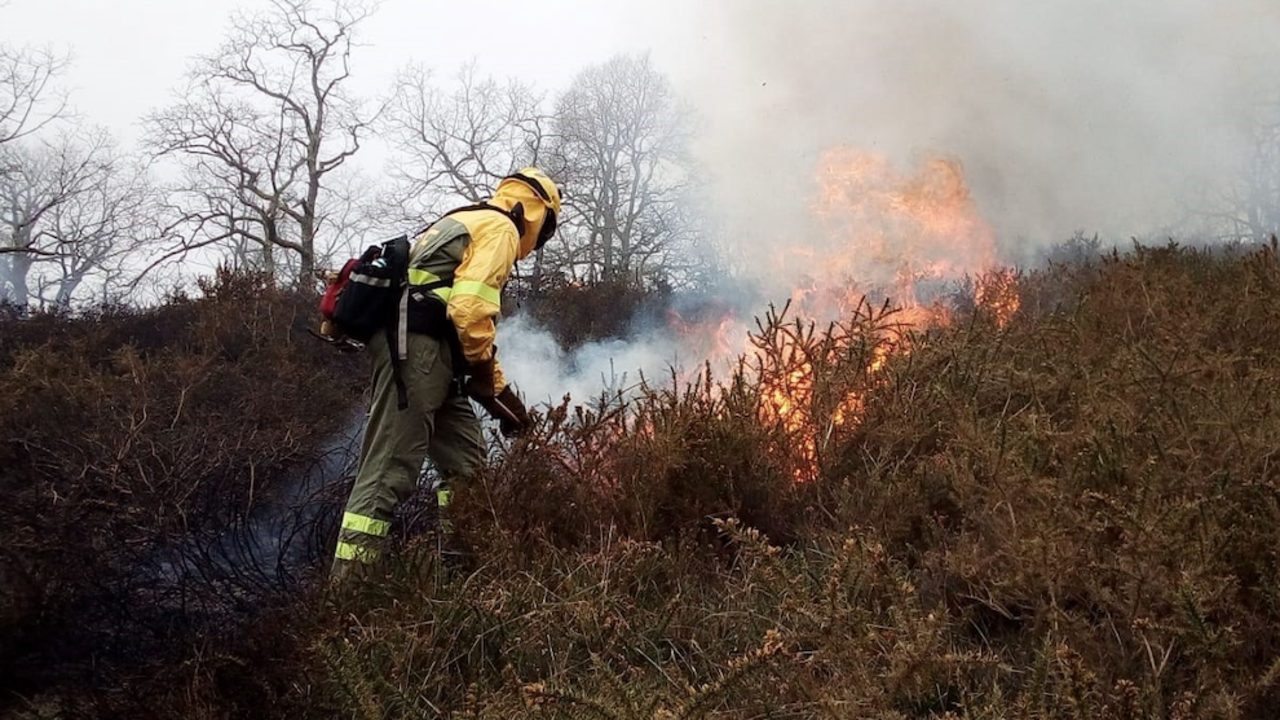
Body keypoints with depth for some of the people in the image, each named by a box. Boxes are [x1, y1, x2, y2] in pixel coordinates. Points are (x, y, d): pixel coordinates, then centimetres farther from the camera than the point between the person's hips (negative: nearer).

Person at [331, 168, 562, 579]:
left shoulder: (467, 224, 31)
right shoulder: (500, 228, 0)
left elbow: (476, 326, 32)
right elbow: (471, 309, -17)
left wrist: (500, 390, 29)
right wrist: (485, 375, -5)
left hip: (419, 351, 10)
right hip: (416, 348, -10)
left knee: (466, 459, 14)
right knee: (390, 471, -13)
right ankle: (347, 584, -14)